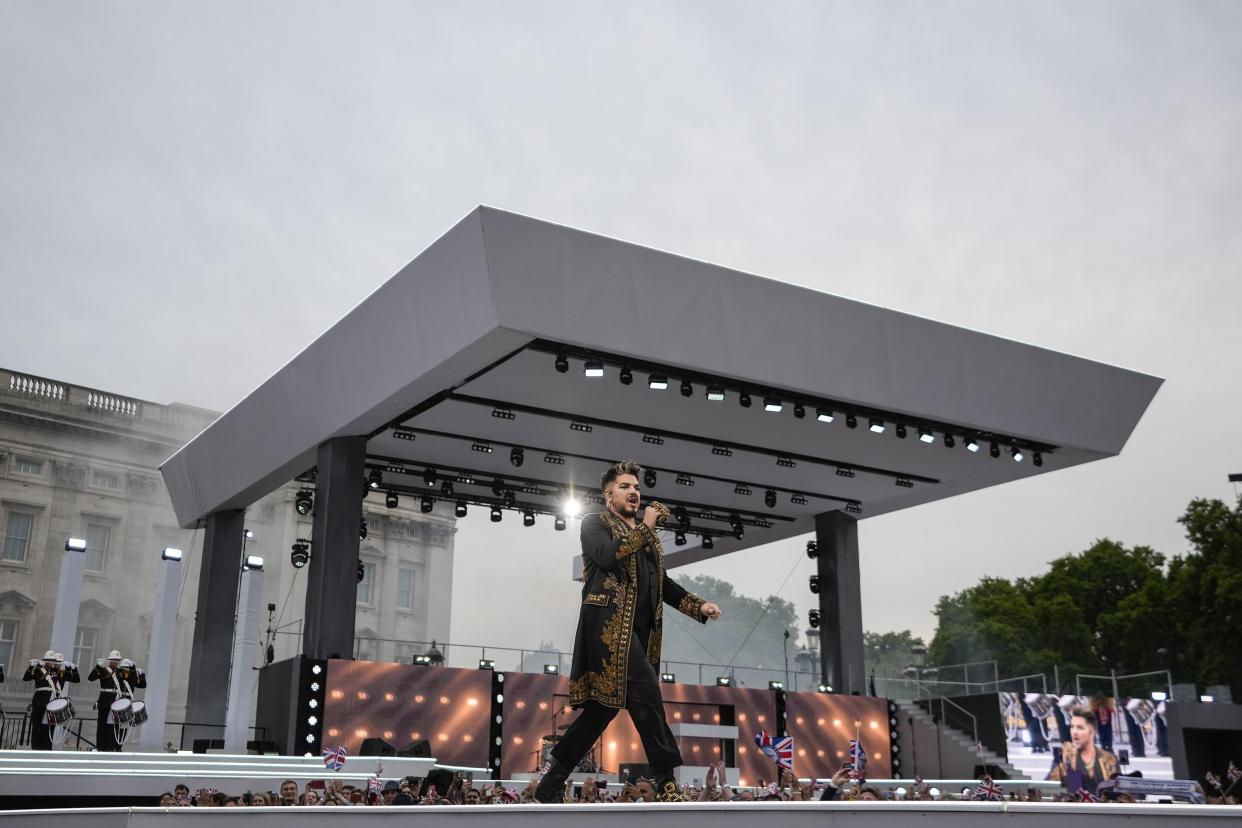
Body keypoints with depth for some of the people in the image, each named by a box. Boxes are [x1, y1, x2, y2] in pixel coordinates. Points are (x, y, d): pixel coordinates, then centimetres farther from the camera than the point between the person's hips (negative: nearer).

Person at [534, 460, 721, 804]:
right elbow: (606, 556, -16)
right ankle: (666, 781, -12)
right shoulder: (595, 523, 5)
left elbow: (663, 583, 26)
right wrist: (644, 527, -10)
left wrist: (699, 605, 12)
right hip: (609, 624, -7)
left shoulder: (647, 535, 25)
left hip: (640, 631, 7)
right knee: (645, 691, -18)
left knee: (605, 704, 6)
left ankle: (552, 783, 14)